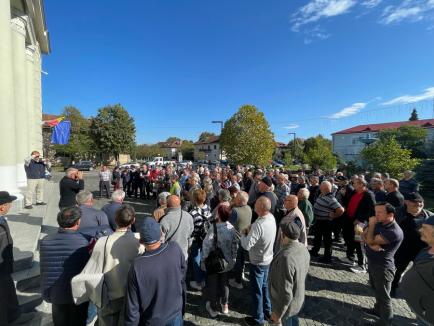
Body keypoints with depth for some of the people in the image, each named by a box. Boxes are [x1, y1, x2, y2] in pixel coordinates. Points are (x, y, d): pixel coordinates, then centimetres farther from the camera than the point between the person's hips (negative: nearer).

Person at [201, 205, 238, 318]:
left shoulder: (213, 229, -28)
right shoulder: (232, 228, -12)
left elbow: (206, 246, -22)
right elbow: (235, 245, -3)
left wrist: (203, 259, -7)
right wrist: (233, 259, 11)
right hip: (227, 262, 4)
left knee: (212, 284, 18)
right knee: (224, 282, 24)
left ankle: (213, 308, 34)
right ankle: (225, 305, 41)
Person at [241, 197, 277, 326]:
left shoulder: (258, 225, -35)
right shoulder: (271, 217, -9)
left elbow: (246, 245, -31)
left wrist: (244, 233, -14)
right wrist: (250, 231, -5)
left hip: (257, 262, -8)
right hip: (268, 258, 8)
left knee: (257, 290, 13)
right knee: (264, 286, 26)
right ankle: (267, 311, 45)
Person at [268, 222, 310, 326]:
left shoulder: (286, 257, -39)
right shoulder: (303, 249, -11)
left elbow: (286, 293, -32)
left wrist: (277, 313, -18)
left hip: (287, 304, -6)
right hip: (299, 299, 7)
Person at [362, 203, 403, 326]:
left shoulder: (394, 232, -28)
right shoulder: (379, 223, -1)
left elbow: (370, 240, -27)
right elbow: (364, 235, -2)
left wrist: (371, 224, -19)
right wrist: (372, 245, -21)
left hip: (383, 267, -8)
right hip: (372, 263, 8)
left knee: (383, 295, 9)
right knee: (376, 289, 26)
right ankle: (378, 310, 46)